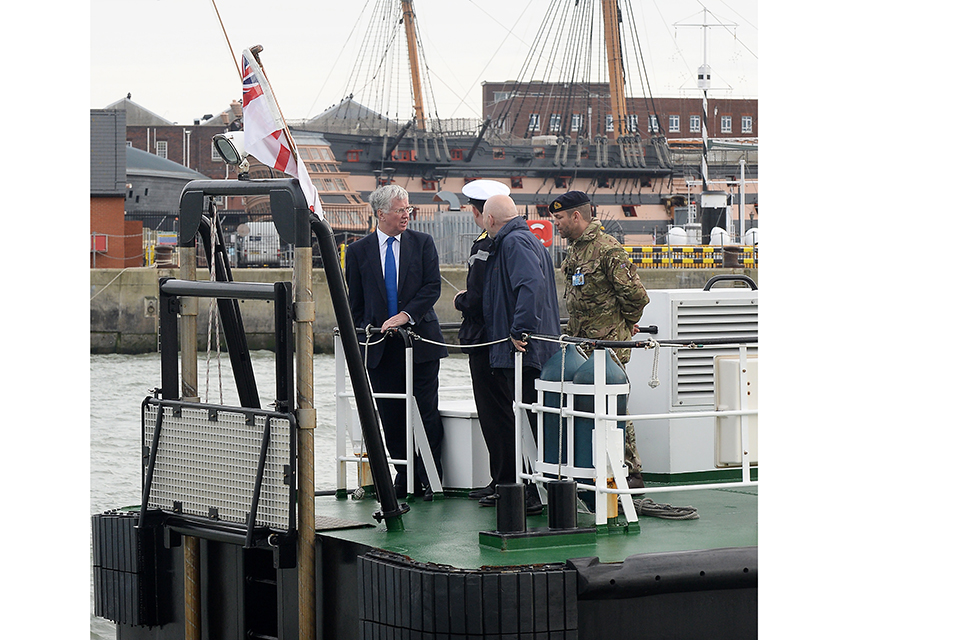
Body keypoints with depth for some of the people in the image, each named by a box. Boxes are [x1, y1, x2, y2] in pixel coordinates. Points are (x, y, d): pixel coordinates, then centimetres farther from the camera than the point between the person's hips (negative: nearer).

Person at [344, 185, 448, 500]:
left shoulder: (422, 243, 4)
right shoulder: (359, 251, 6)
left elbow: (432, 286, -4)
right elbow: (356, 301, 10)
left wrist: (406, 315, -16)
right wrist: (363, 338, 4)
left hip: (419, 338, -1)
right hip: (380, 345, 1)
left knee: (426, 412, -3)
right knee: (390, 415, 3)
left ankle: (430, 477, 5)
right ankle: (404, 475, 14)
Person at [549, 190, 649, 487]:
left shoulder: (607, 250, -16)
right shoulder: (574, 248, 14)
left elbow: (635, 295, -17)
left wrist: (623, 325, -2)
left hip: (608, 343, -9)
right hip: (582, 342, 9)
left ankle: (630, 472, 2)